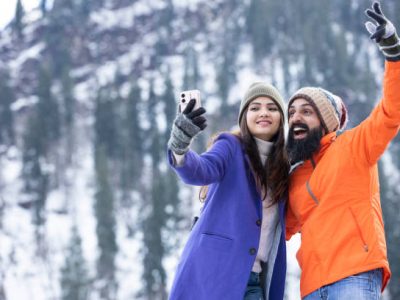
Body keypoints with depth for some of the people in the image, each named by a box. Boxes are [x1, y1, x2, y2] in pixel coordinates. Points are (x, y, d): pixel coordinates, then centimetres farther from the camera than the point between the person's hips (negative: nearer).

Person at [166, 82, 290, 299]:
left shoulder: (281, 165, 16)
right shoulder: (231, 147, 0)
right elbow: (201, 170, -22)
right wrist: (179, 147, -43)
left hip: (253, 281, 5)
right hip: (213, 272, -5)